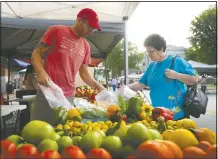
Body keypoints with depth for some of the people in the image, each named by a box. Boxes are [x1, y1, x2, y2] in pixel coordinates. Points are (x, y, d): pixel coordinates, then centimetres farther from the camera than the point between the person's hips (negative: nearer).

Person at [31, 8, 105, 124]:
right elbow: (36, 53, -3)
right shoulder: (56, 31, 0)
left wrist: (98, 86, 3)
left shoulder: (85, 46, 14)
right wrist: (40, 71, -22)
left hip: (69, 96, 5)